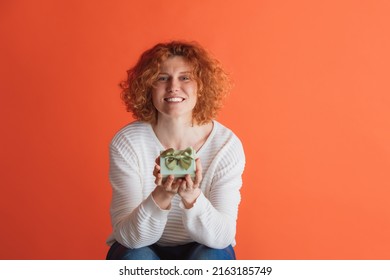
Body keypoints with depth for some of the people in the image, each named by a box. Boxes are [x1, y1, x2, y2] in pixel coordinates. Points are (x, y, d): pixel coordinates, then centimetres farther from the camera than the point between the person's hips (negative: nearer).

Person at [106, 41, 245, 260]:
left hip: (201, 252, 1)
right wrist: (161, 196, -42)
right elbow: (129, 236, -22)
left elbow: (222, 237, -22)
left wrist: (191, 196, -41)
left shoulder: (227, 144, -18)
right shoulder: (127, 142, -19)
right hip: (144, 249, 0)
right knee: (137, 260, -31)